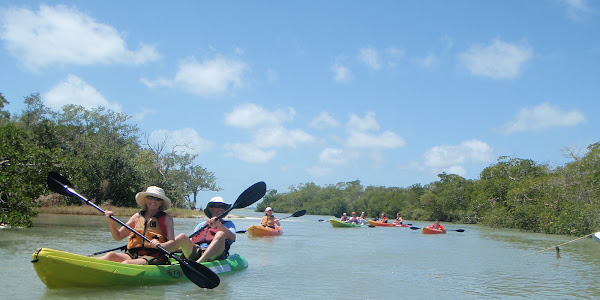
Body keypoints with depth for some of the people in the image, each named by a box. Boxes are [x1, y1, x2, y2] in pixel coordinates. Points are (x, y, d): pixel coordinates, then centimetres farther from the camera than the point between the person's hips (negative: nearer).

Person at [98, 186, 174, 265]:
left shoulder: (167, 219, 8)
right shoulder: (137, 216, 18)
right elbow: (118, 237, 18)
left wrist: (160, 245, -26)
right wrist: (111, 222, 0)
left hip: (153, 258, -4)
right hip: (133, 255, 4)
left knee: (127, 263, -33)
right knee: (112, 255, -26)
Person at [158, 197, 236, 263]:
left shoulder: (228, 224, 24)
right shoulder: (201, 225, 31)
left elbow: (232, 237, 0)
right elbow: (190, 243, 21)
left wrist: (219, 225, -15)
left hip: (213, 255, -3)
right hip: (195, 252, 3)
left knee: (220, 234, -29)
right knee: (183, 237, -21)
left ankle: (199, 262, -48)